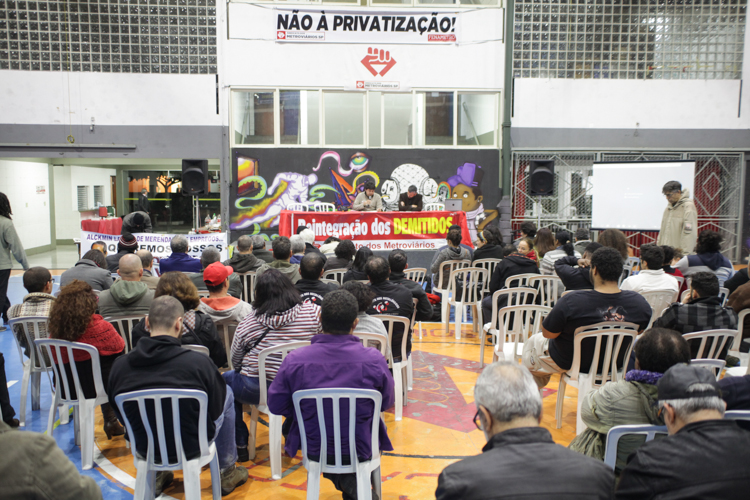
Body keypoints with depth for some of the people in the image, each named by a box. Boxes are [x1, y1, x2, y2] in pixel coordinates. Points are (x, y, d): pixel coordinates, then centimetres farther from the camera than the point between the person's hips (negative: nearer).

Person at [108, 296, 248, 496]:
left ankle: (155, 473, 41)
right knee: (227, 393, 20)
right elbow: (216, 409, -11)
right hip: (192, 447, -3)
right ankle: (227, 471, 31)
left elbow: (120, 414, 3)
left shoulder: (119, 365, -13)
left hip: (144, 448, 4)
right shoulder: (198, 362, -24)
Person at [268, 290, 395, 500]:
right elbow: (387, 402, -3)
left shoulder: (294, 360, -18)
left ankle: (346, 483, 30)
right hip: (361, 450, -1)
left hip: (314, 450, 1)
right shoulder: (374, 360, -19)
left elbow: (275, 406, -6)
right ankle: (352, 481, 33)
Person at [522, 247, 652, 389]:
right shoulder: (641, 303, -20)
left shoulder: (570, 302, -34)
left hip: (569, 364, -4)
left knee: (532, 342, 24)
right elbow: (641, 330, 0)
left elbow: (547, 333, -21)